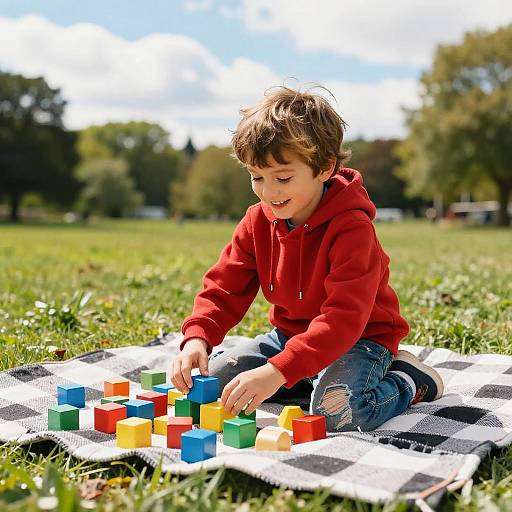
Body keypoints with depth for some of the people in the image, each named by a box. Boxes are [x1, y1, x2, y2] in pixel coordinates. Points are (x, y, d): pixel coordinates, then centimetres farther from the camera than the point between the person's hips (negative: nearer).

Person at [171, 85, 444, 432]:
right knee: (213, 376, -9)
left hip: (360, 338, -6)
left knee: (336, 412, -35)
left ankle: (409, 380, -2)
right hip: (290, 334, 7)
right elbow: (224, 287, -5)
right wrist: (197, 338, -27)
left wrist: (278, 371, -47)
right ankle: (319, 380, 5)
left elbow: (344, 317, -37)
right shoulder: (257, 222, -5)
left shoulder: (351, 228, -27)